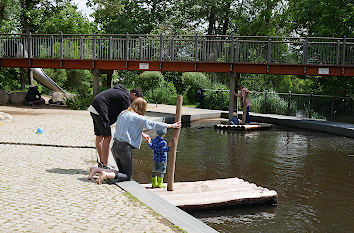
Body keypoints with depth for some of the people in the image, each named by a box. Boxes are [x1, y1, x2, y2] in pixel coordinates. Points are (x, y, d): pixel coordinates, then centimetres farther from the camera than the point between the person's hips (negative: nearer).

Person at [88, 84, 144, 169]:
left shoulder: (121, 92, 16)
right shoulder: (125, 97, -12)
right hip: (99, 109, -11)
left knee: (99, 136, 16)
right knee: (107, 137, -8)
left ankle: (101, 162, 25)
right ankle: (105, 166, -6)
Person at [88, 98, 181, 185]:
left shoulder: (122, 114, 12)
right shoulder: (138, 118, -10)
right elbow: (153, 124, -6)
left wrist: (142, 134, 36)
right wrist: (171, 126, 3)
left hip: (115, 146, 8)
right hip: (125, 147, -8)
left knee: (122, 172, 20)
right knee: (127, 176, 7)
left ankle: (97, 169, 5)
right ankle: (106, 175, -16)